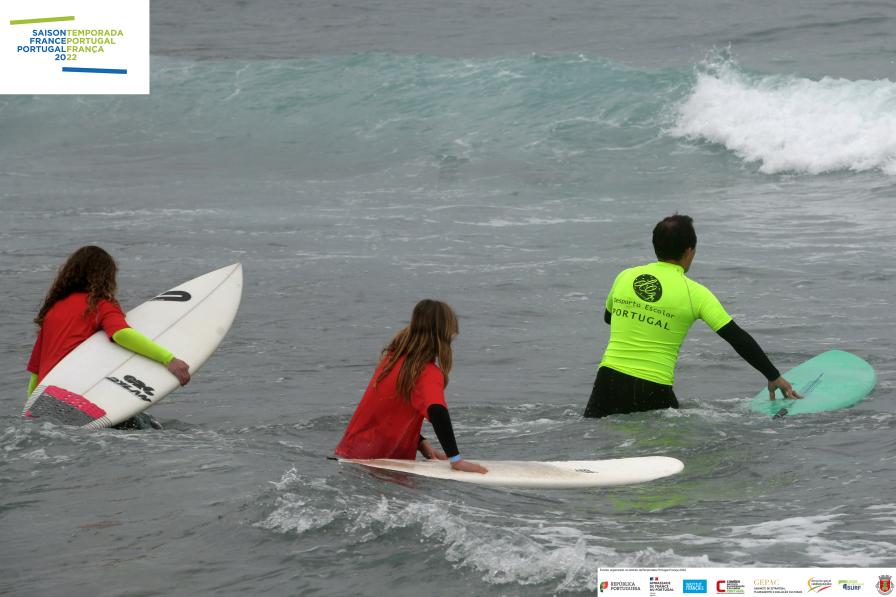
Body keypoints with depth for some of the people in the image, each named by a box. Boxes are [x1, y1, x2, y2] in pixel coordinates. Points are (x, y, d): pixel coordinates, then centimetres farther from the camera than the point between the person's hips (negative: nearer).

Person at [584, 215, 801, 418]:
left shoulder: (624, 277, 7)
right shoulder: (695, 293, -4)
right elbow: (738, 339, -2)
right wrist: (774, 377, 5)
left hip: (609, 377, 3)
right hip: (653, 390, -3)